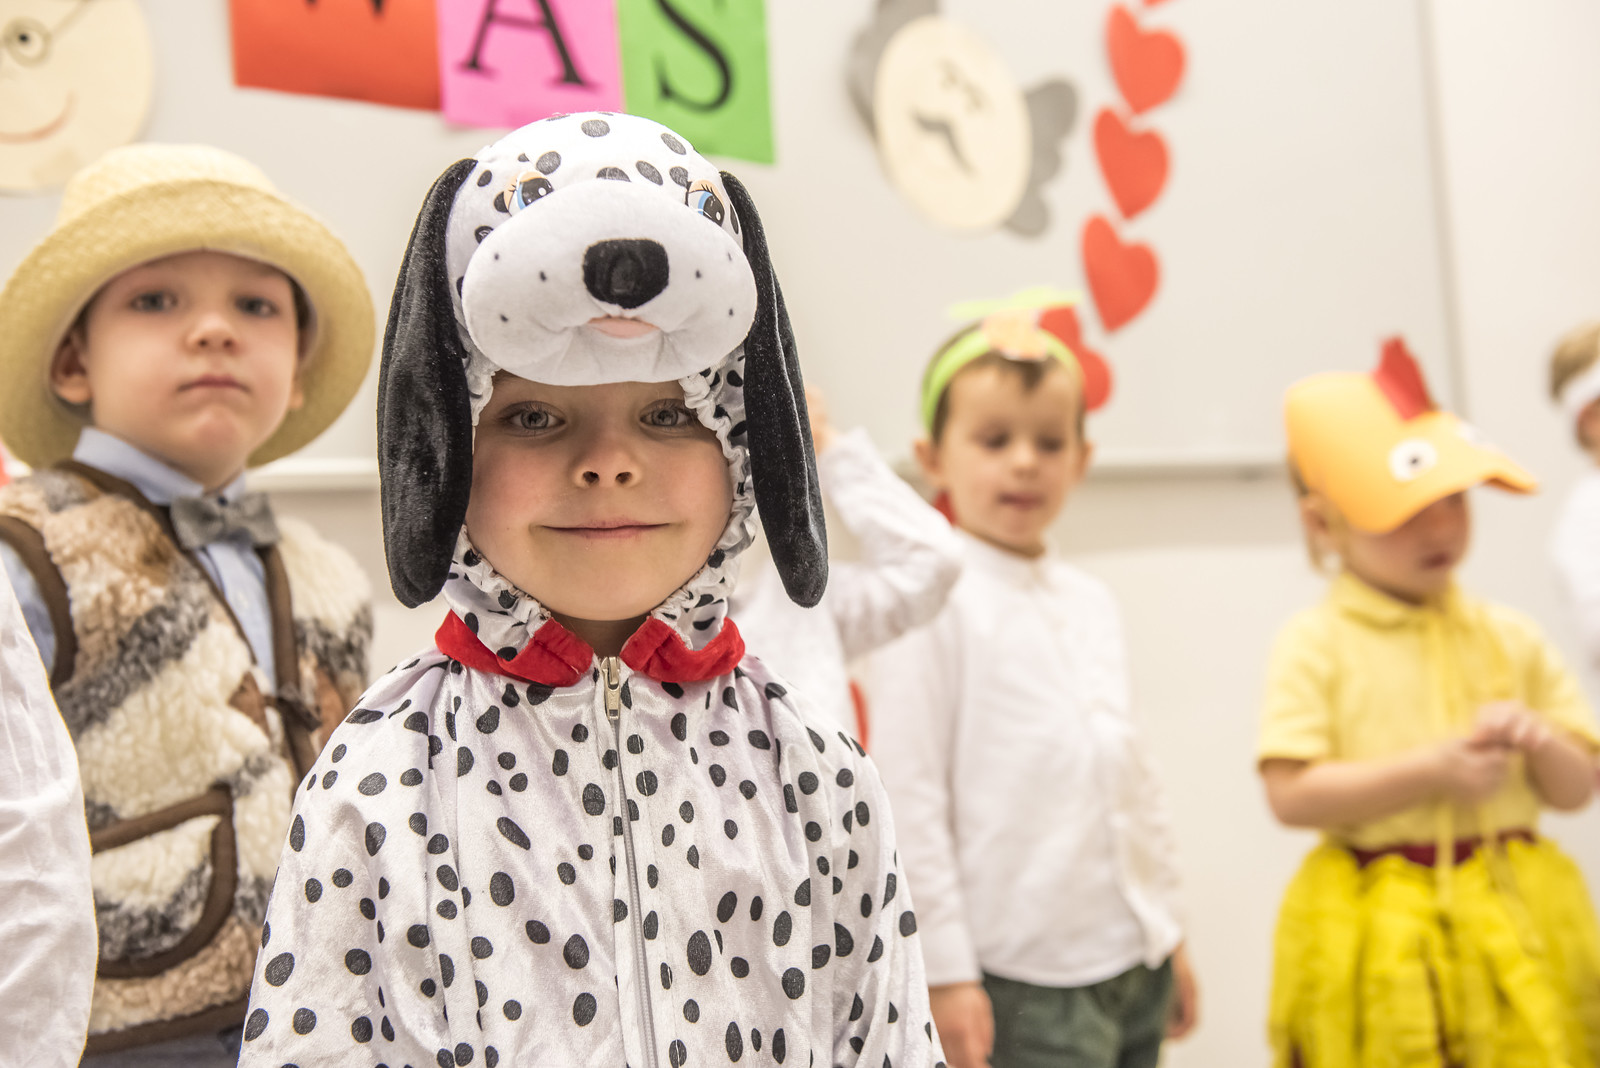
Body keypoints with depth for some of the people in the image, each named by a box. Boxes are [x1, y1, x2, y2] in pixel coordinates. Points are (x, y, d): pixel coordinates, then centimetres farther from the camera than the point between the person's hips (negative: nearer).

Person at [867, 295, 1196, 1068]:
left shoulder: (1092, 603, 12)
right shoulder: (933, 600, -10)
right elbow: (906, 795, -13)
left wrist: (1167, 927, 19)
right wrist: (945, 971, -14)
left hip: (1137, 962, 7)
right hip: (1025, 983, -7)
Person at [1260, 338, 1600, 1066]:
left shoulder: (1510, 638, 8)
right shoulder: (1315, 645, -5)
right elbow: (1291, 794, -13)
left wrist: (1542, 744, -11)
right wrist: (1433, 772, -17)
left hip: (1514, 924, 4)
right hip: (1377, 935, -3)